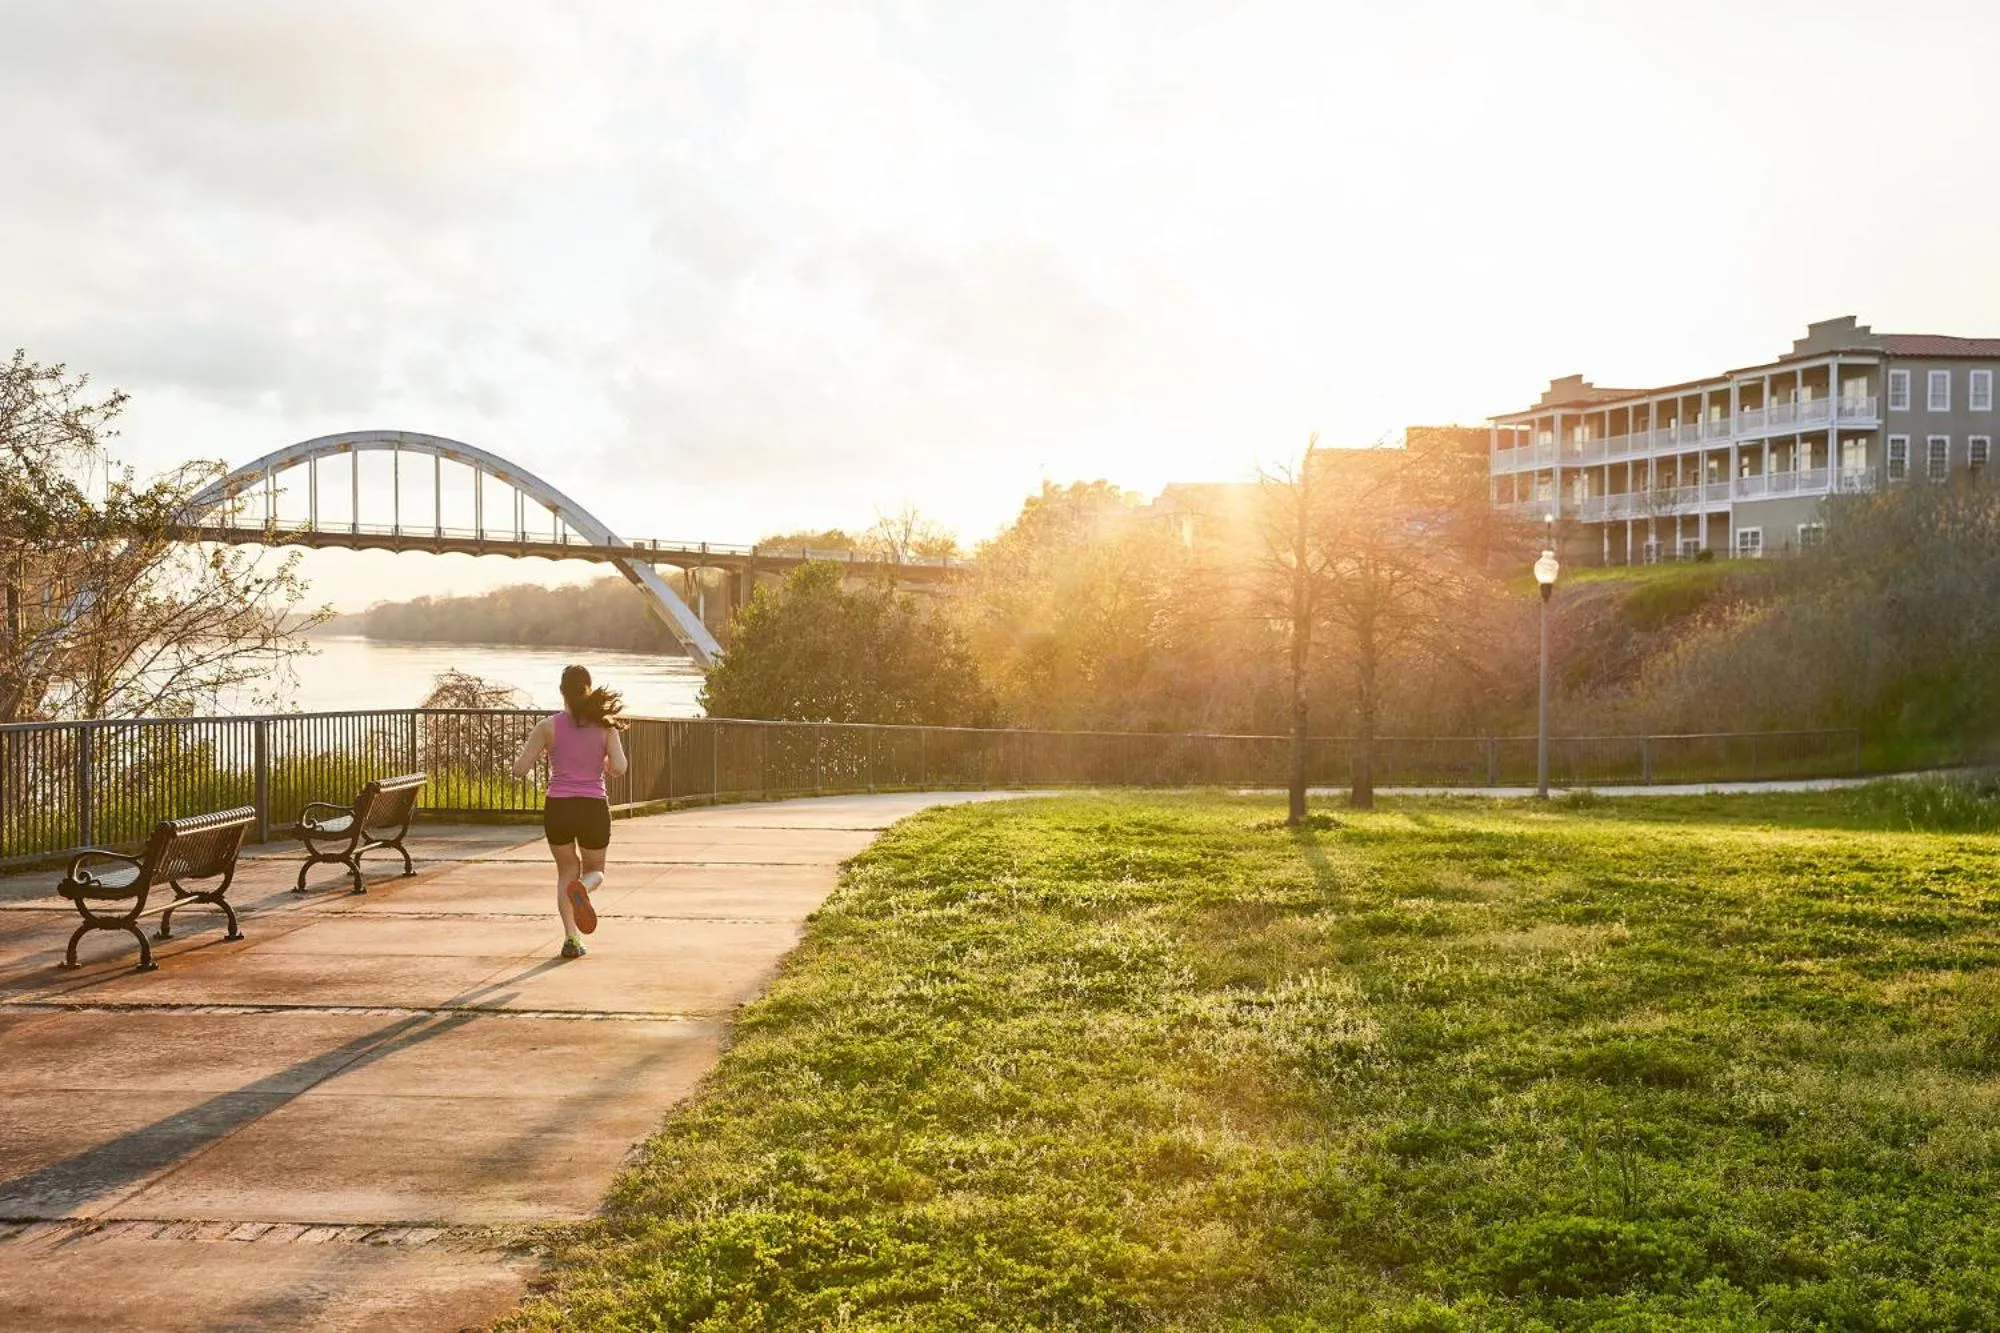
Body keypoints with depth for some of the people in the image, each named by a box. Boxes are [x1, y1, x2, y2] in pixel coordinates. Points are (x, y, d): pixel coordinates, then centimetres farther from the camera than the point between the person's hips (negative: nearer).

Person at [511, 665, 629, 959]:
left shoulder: (549, 726, 0)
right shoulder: (605, 726, 1)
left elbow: (519, 769, -3)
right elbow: (619, 767, -10)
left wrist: (538, 755, 18)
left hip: (558, 808, 0)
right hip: (594, 807, 0)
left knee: (567, 871, 20)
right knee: (595, 871, 20)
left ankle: (571, 937, 4)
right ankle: (583, 888, -18)